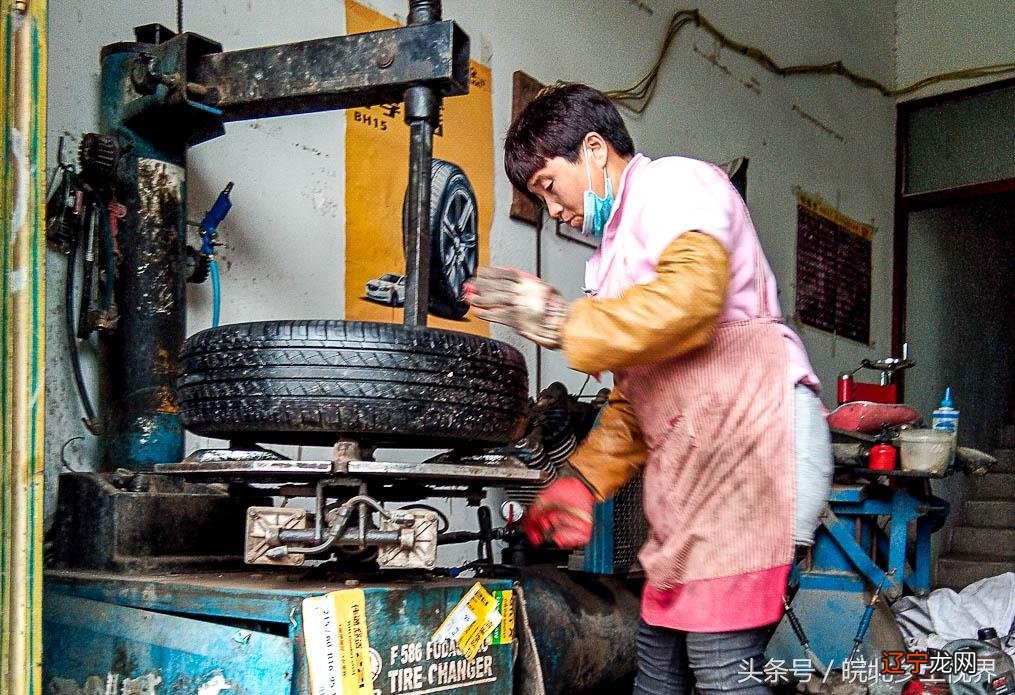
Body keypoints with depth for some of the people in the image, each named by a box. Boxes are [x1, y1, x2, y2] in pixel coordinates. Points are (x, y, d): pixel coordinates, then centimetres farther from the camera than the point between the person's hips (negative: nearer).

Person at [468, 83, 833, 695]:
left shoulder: (675, 183, 1)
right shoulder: (623, 241, 29)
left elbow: (690, 297, -22)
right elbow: (633, 400, 27)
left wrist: (562, 323, -14)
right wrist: (582, 480, 15)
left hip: (751, 437, -10)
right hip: (692, 467, 10)